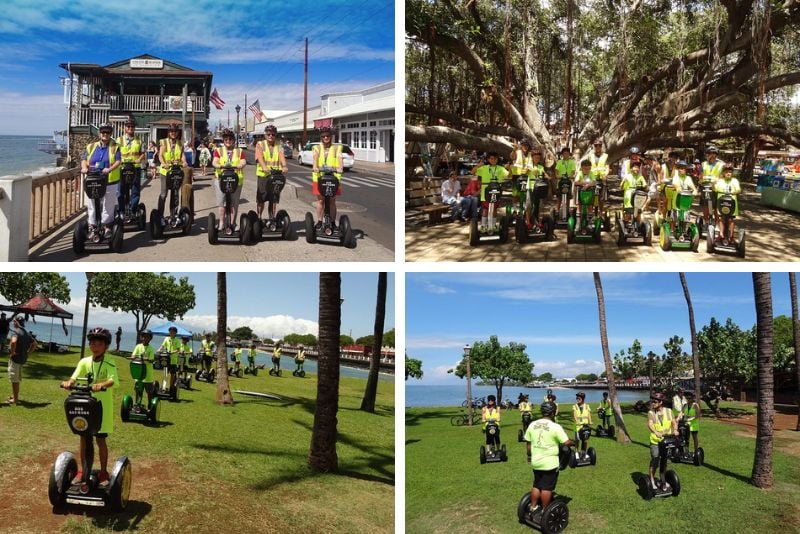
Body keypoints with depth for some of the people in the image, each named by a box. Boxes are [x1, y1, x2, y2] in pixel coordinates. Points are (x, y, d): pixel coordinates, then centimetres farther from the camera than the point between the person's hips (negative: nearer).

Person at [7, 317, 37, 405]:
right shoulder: (26, 333, 11)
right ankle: (15, 396, 31)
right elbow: (35, 344, 18)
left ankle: (15, 399, 7)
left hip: (15, 358, -8)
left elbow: (13, 342, -36)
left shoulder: (15, 331, -16)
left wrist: (12, 352, -23)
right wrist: (28, 353, 13)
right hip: (23, 358, 8)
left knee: (14, 379, 1)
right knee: (17, 378, 21)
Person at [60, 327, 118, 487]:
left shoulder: (109, 363, -11)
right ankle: (83, 470, 27)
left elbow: (113, 380, -27)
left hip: (102, 407, -3)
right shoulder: (84, 362, 0)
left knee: (101, 439, 4)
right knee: (84, 438, 11)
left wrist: (101, 385, -46)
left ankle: (103, 472, 19)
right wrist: (69, 382, -36)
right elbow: (75, 377, -13)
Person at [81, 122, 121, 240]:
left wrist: (110, 169, -27)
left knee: (108, 206, 5)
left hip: (109, 182, -3)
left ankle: (107, 228, 15)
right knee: (91, 206, 5)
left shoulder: (115, 147, 3)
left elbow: (118, 161, -9)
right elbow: (84, 159, 7)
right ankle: (92, 228, 12)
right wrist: (84, 167, -15)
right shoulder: (91, 146, 13)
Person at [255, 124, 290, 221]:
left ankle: (272, 218, 18)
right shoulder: (260, 144, 3)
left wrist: (284, 166, -32)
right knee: (261, 199, 4)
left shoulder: (279, 145, 8)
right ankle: (259, 218, 18)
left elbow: (282, 156, -11)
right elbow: (260, 156, -16)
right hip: (263, 175, -2)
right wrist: (264, 166, -36)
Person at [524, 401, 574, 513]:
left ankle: (533, 507, 24)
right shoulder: (555, 427, -14)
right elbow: (566, 443, -13)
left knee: (536, 485, 18)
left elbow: (528, 443, 9)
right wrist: (573, 442, 8)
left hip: (536, 462, 6)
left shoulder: (532, 425, 3)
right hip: (550, 463, -6)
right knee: (547, 488, 3)